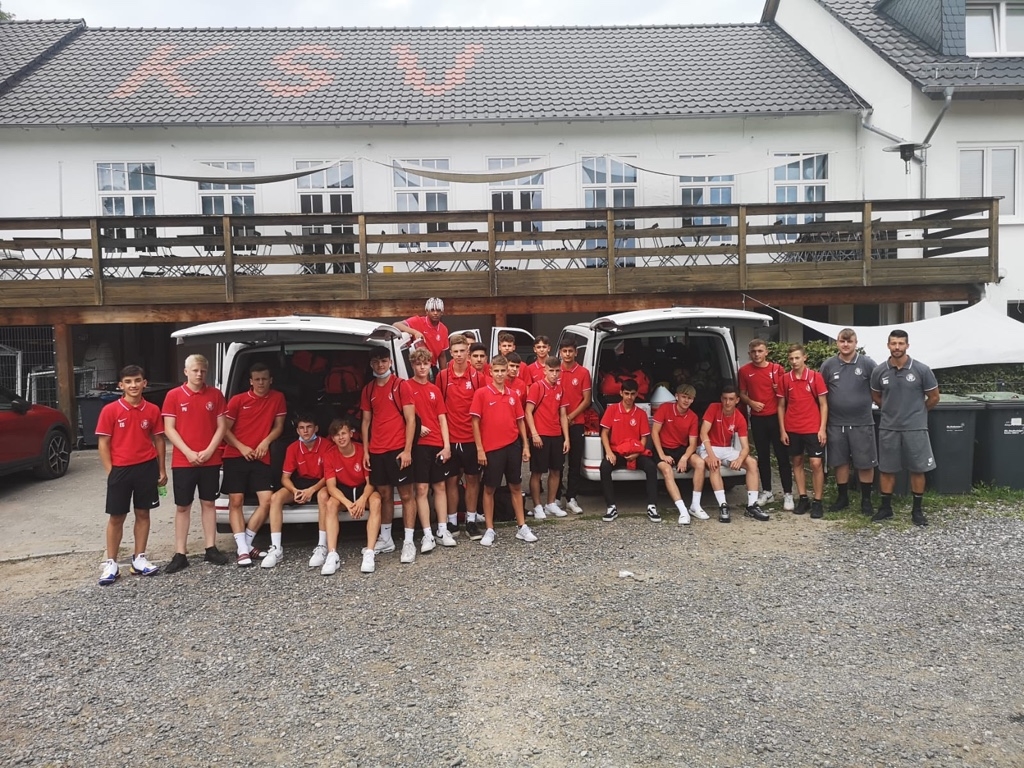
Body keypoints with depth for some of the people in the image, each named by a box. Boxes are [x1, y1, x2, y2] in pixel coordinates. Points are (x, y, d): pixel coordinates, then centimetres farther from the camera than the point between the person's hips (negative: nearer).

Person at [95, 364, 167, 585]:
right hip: (120, 469, -2)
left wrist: (161, 470, 6)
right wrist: (110, 472, -8)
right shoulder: (110, 410, -5)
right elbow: (103, 444, -3)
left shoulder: (152, 410, 2)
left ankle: (139, 559, 19)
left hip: (147, 468, 2)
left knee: (142, 513, 9)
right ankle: (111, 564, 14)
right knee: (116, 517, 5)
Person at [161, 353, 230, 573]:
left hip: (210, 460, 1)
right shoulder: (173, 396, -1)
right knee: (182, 506, 5)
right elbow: (169, 429, -4)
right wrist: (188, 452, -13)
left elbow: (222, 426, 2)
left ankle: (211, 549, 18)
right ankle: (180, 554, 10)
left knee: (208, 503, 10)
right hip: (182, 461, -1)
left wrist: (209, 451, -10)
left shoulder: (215, 394, 3)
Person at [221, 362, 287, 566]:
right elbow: (225, 429, 1)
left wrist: (265, 442, -8)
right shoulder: (238, 400, -2)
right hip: (235, 456, -2)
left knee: (267, 500, -7)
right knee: (236, 501, -3)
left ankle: (245, 542, 7)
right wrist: (241, 447, -11)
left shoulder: (278, 398, 4)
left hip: (261, 457, 2)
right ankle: (242, 549, 0)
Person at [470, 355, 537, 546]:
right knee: (489, 489, 6)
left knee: (516, 487, 11)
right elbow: (475, 422, -7)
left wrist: (525, 446, 8)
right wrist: (479, 449, -11)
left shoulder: (513, 395, 7)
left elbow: (520, 421, 12)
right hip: (492, 449, -4)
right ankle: (489, 530, 15)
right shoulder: (481, 393, -5)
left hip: (513, 446, 4)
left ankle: (522, 527, 20)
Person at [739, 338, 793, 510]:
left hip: (776, 416, -2)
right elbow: (742, 393, 10)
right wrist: (751, 402, -9)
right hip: (757, 418, 2)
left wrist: (779, 389, -15)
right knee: (763, 457, 10)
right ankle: (766, 492, 21)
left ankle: (787, 494, 4)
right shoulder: (744, 371, 3)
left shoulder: (777, 369, 0)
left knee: (782, 456, -1)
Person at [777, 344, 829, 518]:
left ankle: (817, 502, 5)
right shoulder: (785, 379, 2)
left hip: (813, 428, -3)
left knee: (816, 463, -4)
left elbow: (823, 404, -1)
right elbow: (781, 406, 7)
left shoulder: (815, 377, -4)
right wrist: (782, 430, 2)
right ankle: (803, 499, 19)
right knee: (797, 462, 9)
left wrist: (822, 429, -8)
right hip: (792, 429, 3)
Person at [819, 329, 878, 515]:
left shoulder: (867, 363, -4)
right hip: (836, 423, 2)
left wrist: (866, 402, 2)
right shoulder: (828, 365, 2)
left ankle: (866, 499, 19)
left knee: (865, 463, 5)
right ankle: (842, 497, 24)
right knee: (840, 462, 11)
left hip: (862, 423, -2)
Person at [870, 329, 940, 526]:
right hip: (888, 428, 2)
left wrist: (917, 412, 12)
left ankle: (917, 510, 19)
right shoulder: (879, 371, -3)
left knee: (917, 469, 6)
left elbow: (934, 398, 4)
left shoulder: (922, 370, -8)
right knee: (886, 469, 8)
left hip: (915, 428, -1)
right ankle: (885, 507, 21)